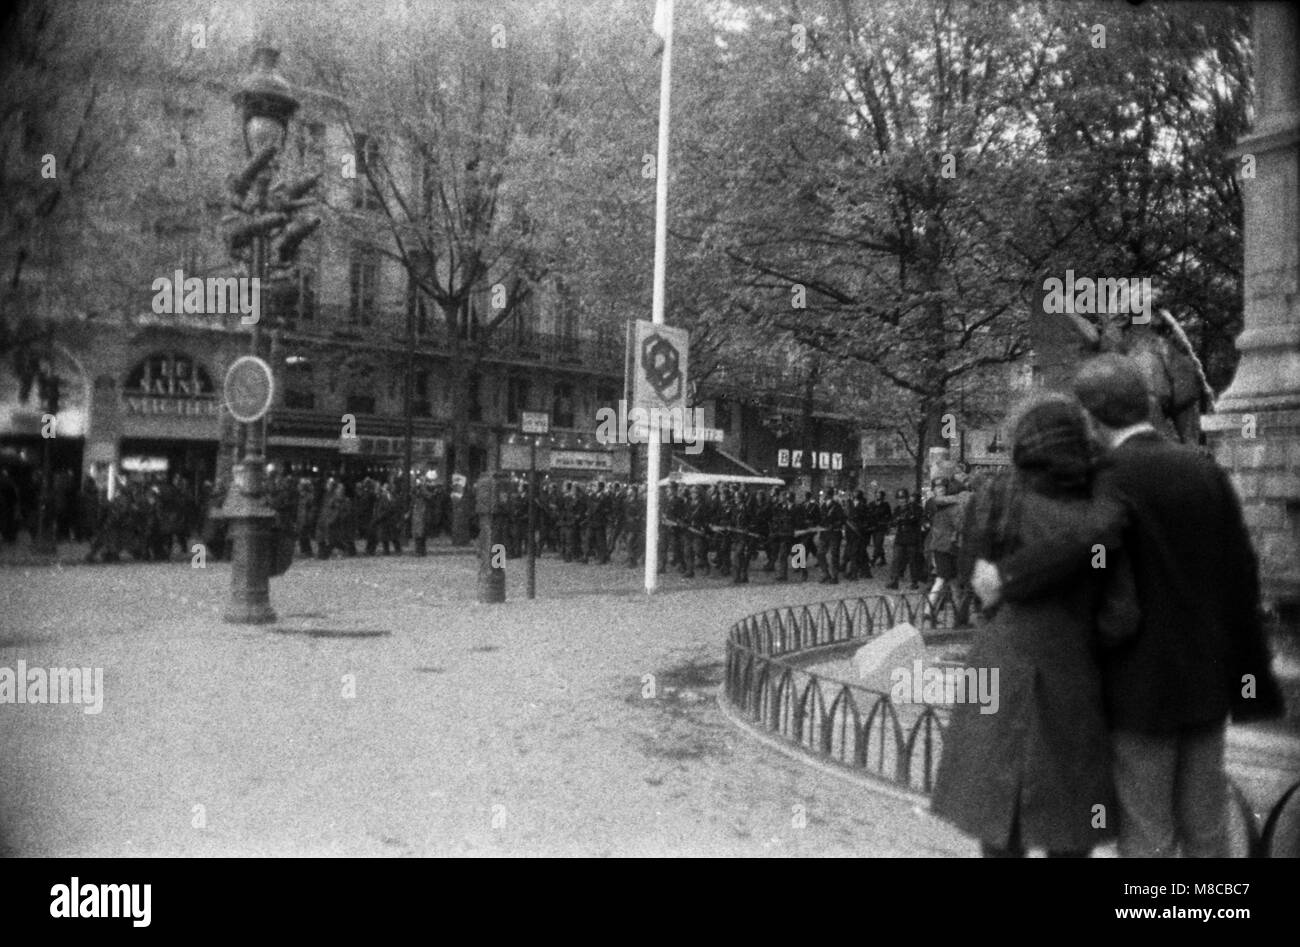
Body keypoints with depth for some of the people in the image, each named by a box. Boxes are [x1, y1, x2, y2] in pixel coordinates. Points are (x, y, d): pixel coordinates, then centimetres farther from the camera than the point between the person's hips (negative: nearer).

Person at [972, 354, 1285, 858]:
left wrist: (1006, 576, -31)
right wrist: (1249, 673, 9)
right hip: (1207, 679, 6)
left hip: (1144, 683, -6)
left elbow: (1091, 537, -38)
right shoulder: (1205, 468, 3)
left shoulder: (1118, 478, -15)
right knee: (1204, 826, 16)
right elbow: (1241, 576, 4)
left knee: (1145, 834, 6)